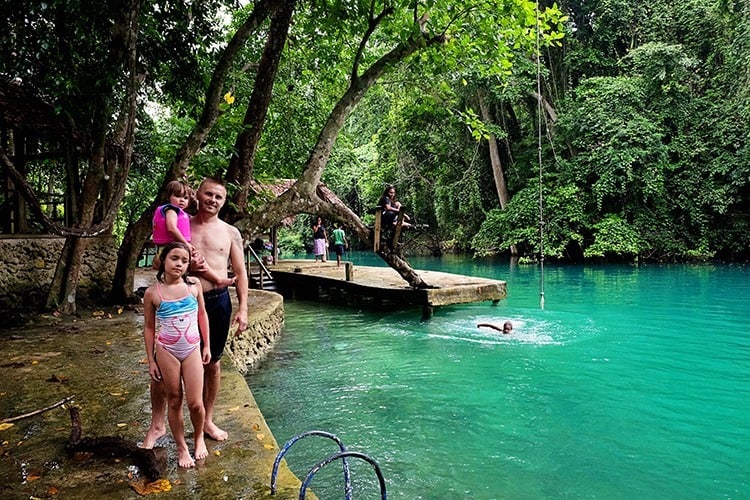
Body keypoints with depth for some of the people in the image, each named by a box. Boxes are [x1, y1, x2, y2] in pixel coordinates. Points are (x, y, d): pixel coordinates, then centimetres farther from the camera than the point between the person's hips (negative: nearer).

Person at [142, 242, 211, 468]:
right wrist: (151, 360, 2)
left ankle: (199, 437, 30)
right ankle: (181, 447, 27)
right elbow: (149, 327, 2)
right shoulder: (152, 293, -6)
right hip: (167, 352, -1)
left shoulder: (194, 285, -3)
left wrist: (206, 346, 9)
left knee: (195, 403, 0)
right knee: (174, 401, 10)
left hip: (192, 350, 1)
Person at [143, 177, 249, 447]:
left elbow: (240, 272, 6)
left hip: (218, 302, 1)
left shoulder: (230, 233, 5)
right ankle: (157, 425, 18)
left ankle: (207, 421, 30)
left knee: (212, 362, 12)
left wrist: (242, 309, -2)